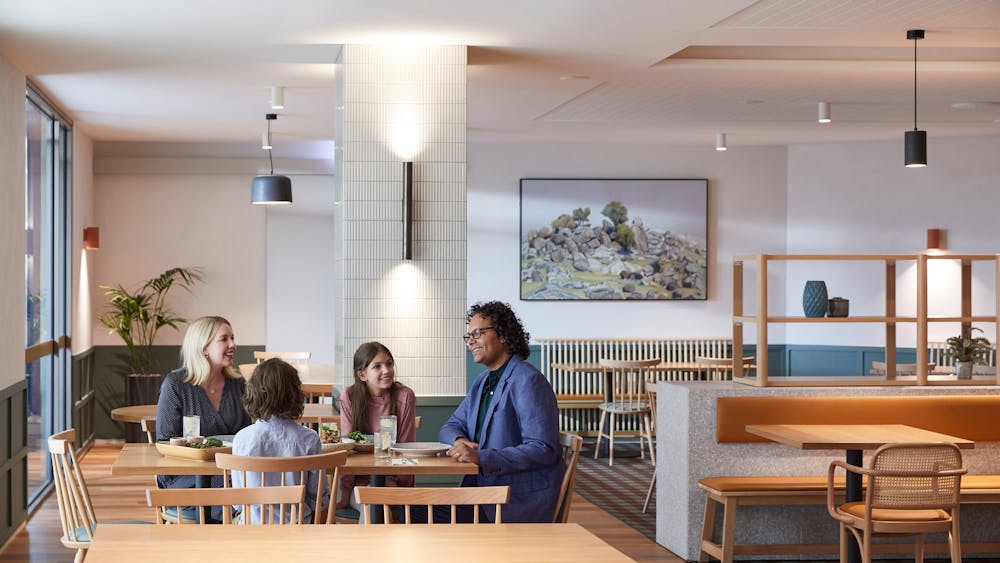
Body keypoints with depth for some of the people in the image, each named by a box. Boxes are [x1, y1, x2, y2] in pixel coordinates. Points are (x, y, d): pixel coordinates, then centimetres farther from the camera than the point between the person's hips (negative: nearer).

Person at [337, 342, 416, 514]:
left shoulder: (405, 396, -5)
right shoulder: (349, 397, -3)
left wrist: (391, 481, -14)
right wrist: (345, 493, -11)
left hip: (393, 481, 0)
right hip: (360, 480, 0)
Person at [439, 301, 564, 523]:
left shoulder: (528, 381, -13)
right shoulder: (483, 381, 17)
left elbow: (543, 450, -21)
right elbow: (451, 426, 21)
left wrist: (481, 457, -28)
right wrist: (460, 440, -5)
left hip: (523, 500, -8)